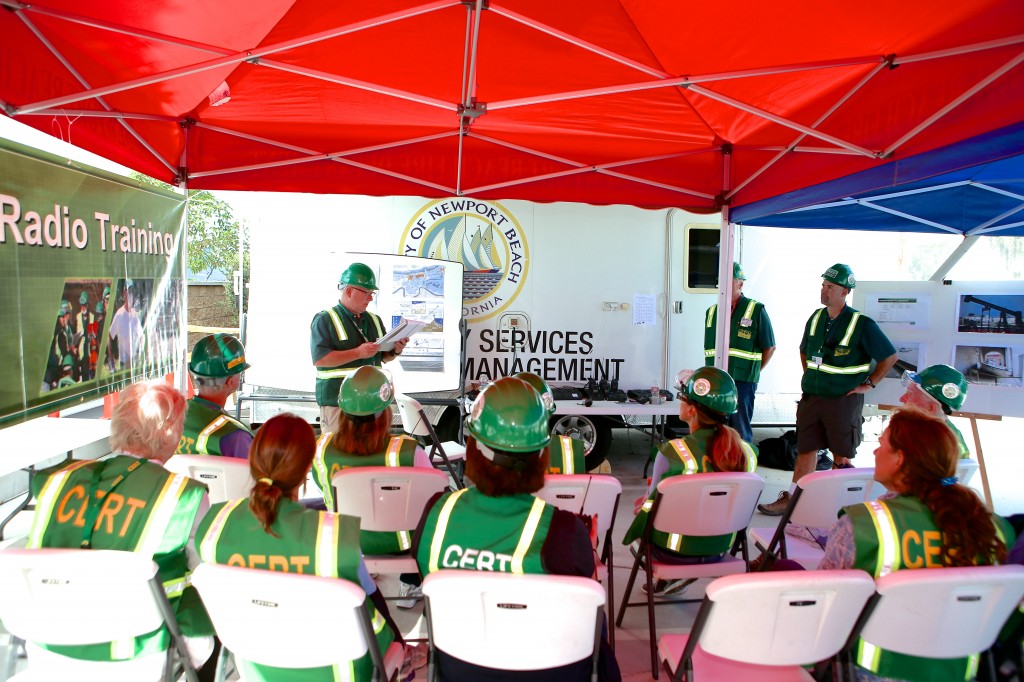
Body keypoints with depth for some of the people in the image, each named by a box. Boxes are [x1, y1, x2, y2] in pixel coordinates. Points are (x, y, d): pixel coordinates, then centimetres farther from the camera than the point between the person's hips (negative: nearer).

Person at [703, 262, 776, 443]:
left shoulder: (756, 310, -3)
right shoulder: (712, 312, 12)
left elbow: (769, 347, 2)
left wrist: (751, 372, 3)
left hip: (742, 383, -5)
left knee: (741, 435, 2)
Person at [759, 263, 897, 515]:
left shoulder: (862, 324, -11)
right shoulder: (816, 318, 7)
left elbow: (889, 356, -6)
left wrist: (868, 384, -6)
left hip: (844, 400, -5)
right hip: (811, 397, 5)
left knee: (841, 456, 6)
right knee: (806, 449, 9)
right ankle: (790, 499, 12)